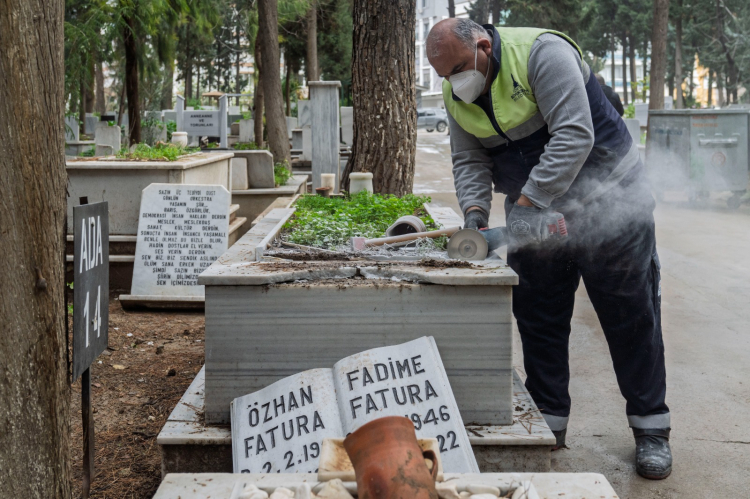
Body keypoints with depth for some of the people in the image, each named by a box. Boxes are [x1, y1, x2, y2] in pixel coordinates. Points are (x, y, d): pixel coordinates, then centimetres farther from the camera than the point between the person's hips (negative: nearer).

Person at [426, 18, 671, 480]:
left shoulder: (541, 53, -23)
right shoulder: (457, 96, -1)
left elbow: (574, 136, -30)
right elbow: (469, 160, -1)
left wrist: (526, 203, -33)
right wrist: (474, 209, -20)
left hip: (608, 199, -6)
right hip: (533, 210, 6)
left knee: (630, 315, 1)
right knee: (538, 318, 5)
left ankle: (651, 429, 12)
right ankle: (549, 425, 16)